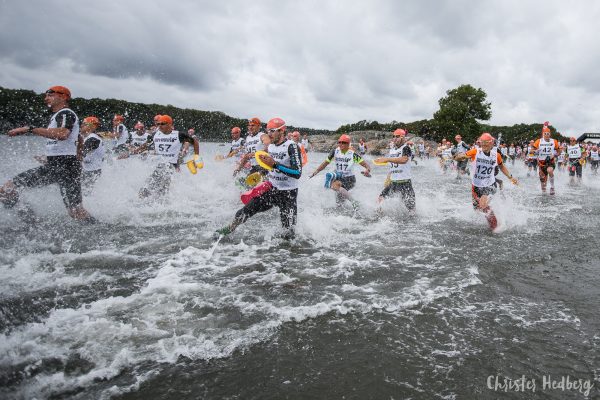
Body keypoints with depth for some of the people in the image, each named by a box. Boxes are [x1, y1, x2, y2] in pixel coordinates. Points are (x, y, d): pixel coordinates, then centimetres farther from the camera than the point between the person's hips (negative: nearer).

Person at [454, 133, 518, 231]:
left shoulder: (496, 155, -6)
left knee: (483, 205, -25)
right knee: (476, 207, 16)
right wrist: (462, 156, -40)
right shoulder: (475, 151, -14)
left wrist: (510, 177, 9)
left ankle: (495, 225, -3)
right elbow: (457, 158, -17)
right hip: (476, 185, 2)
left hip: (489, 185, -2)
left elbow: (501, 166, 14)